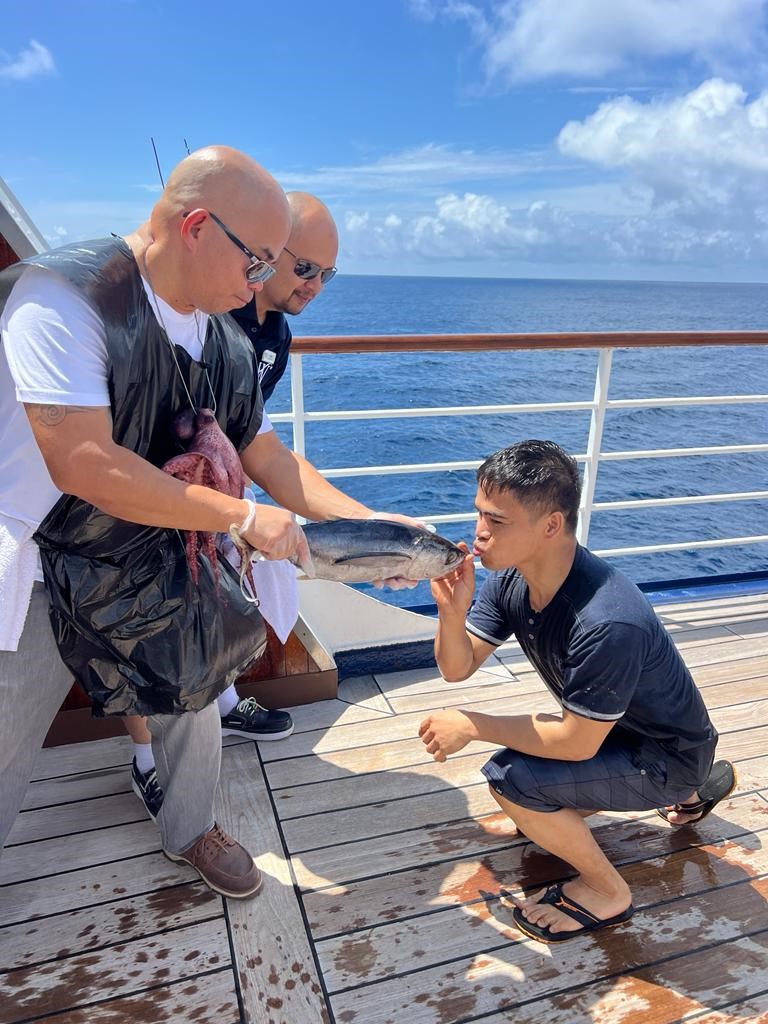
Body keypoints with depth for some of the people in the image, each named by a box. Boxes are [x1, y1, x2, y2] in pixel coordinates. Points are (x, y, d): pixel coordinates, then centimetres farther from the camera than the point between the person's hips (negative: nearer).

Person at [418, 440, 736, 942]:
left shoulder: (606, 622, -38)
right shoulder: (511, 580, -14)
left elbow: (576, 743, -27)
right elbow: (457, 668, -9)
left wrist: (472, 725, -20)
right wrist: (452, 613, -30)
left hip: (669, 757, -8)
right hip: (611, 729, 8)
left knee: (513, 778, -25)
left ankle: (607, 891, 5)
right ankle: (696, 789, 34)